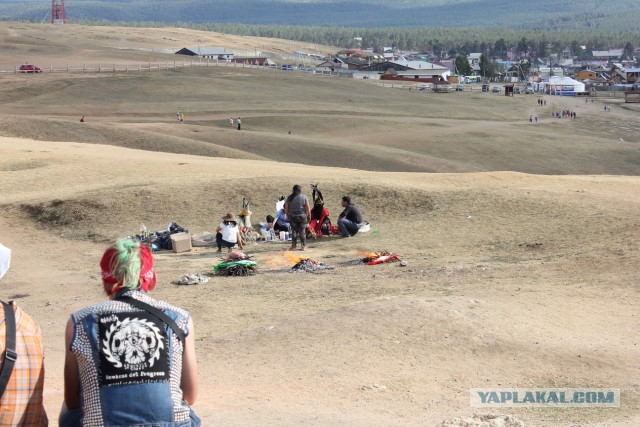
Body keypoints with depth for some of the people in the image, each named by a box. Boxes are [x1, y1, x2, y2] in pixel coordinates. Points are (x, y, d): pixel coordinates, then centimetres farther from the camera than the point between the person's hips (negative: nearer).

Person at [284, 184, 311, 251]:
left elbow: (286, 208, 2)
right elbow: (308, 208, -5)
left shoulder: (289, 198, -1)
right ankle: (303, 246, 4)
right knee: (302, 231, 4)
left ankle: (293, 246, 6)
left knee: (294, 231, 6)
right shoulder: (304, 197, -4)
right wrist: (309, 215, 5)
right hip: (302, 216, -1)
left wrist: (287, 216, 13)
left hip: (292, 217, 1)